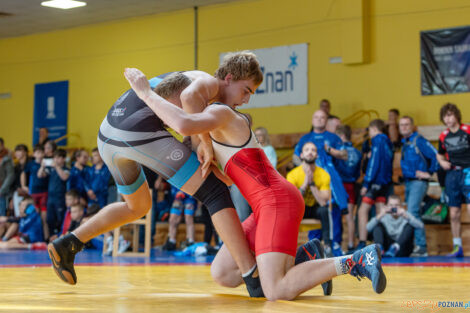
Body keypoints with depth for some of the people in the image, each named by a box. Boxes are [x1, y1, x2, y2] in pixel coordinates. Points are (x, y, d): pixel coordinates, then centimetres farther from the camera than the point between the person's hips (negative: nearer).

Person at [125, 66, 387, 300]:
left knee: (276, 292, -18)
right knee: (221, 274, 9)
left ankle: (357, 259, -11)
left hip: (278, 201, -9)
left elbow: (185, 125, -28)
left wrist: (146, 93, -18)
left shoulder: (220, 112, -7)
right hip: (271, 206, 9)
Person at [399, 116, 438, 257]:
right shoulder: (404, 143, 16)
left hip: (418, 182, -9)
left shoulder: (419, 141, -9)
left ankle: (421, 247, -18)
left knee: (412, 213, -19)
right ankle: (419, 246, 16)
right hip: (408, 182, 9)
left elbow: (435, 155, -13)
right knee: (414, 215, 11)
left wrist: (429, 173, -8)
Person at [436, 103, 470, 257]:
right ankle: (457, 246, 16)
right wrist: (442, 162, 6)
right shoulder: (444, 136, 11)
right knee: (454, 214, 7)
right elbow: (439, 154, 26)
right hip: (452, 174, 5)